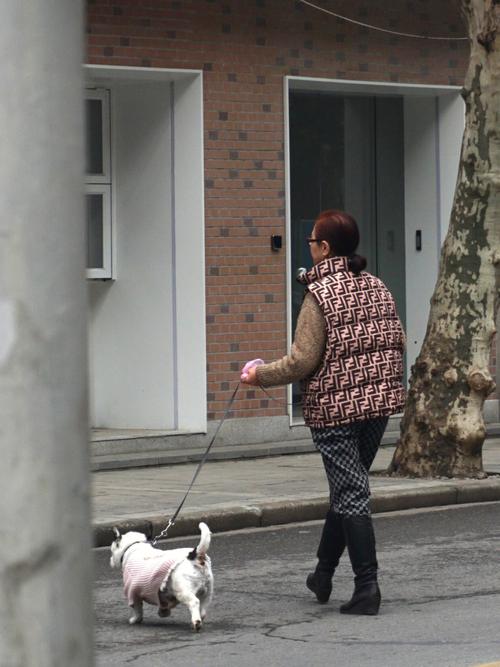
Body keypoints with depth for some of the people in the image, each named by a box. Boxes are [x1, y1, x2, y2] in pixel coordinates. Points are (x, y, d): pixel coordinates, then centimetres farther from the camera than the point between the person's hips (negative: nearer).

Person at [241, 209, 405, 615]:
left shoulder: (320, 295, -13)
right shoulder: (377, 288, 7)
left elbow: (302, 361, -15)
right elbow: (398, 342, 10)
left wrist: (261, 375, 0)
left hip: (334, 407, -7)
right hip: (379, 402, 7)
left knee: (351, 493, -4)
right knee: (347, 488, 18)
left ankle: (367, 586, -7)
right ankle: (324, 574, 28)